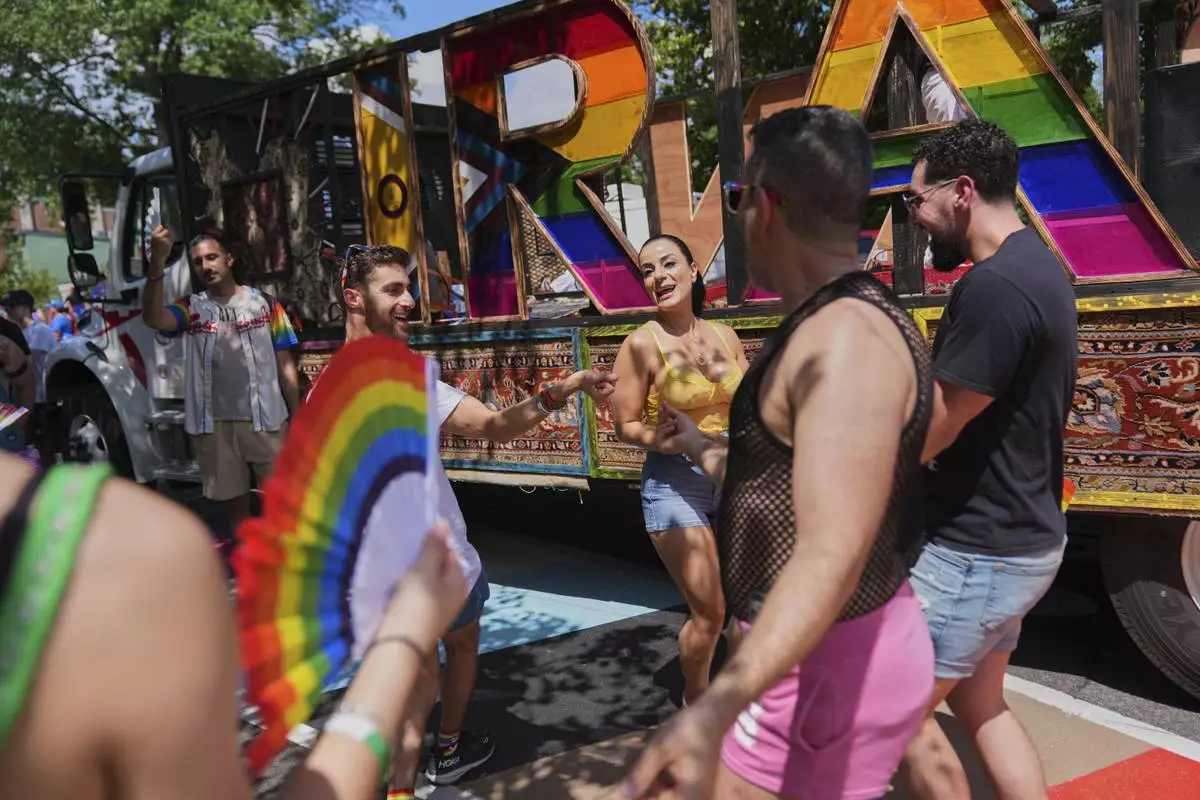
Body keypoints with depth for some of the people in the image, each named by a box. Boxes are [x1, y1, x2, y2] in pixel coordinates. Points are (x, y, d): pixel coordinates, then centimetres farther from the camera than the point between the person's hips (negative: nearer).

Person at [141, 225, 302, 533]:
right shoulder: (191, 309, 5)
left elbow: (285, 366, 4)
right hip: (214, 424, 1)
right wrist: (157, 263, -31)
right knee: (234, 500, 13)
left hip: (266, 420, -1)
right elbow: (153, 318, -18)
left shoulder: (265, 304, 4)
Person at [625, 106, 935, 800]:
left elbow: (832, 557, -35)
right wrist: (701, 448, 34)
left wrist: (719, 705, -48)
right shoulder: (831, 327, 8)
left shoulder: (849, 339, -25)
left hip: (828, 669, -10)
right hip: (829, 652, 10)